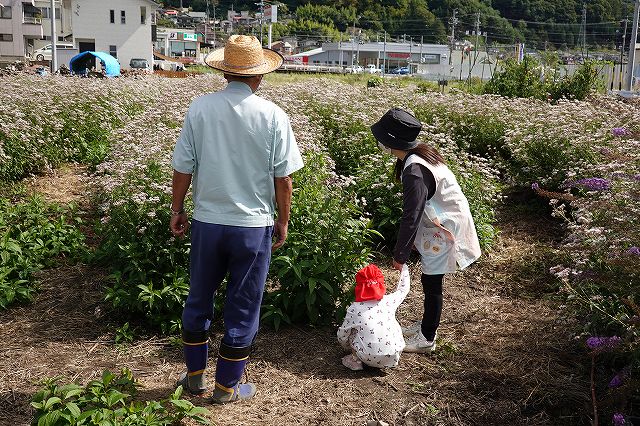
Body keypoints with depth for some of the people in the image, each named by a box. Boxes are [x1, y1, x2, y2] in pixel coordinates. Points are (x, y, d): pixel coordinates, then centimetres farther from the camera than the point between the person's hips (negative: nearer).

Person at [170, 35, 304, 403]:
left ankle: (195, 375, 34)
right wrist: (283, 222, 7)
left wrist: (177, 210, 12)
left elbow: (183, 168, -3)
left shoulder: (200, 108, -6)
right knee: (243, 308, 12)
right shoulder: (273, 116, -9)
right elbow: (283, 179, -7)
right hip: (254, 225, -1)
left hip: (207, 222, 2)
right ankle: (227, 387, 25)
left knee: (199, 300, 20)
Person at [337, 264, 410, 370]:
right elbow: (403, 289, 20)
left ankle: (355, 361, 7)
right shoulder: (389, 301, -2)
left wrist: (349, 348, 26)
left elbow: (342, 336, 4)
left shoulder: (354, 309, -6)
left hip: (370, 359, -2)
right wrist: (404, 268, 36)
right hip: (393, 358, 2)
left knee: (351, 331, 18)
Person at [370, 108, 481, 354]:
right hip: (441, 224, 9)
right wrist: (410, 242, 18)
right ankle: (426, 325, 36)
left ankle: (427, 339, 18)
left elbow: (411, 215, -25)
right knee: (430, 280, 20)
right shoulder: (420, 153, 2)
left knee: (431, 282, 4)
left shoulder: (414, 170, -28)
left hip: (444, 230, -9)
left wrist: (400, 254, -16)